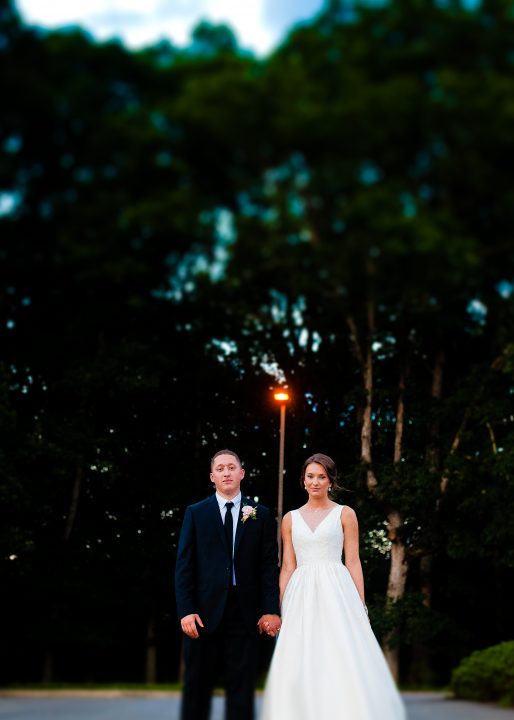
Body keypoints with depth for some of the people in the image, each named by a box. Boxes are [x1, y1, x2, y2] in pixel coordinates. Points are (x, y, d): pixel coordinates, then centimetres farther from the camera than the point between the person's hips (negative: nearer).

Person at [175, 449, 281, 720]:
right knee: (197, 685, 5)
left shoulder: (261, 515, 8)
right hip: (204, 611, 0)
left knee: (242, 686, 4)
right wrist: (186, 610, -7)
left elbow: (269, 565, 4)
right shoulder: (195, 513, 7)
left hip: (245, 612, 0)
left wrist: (271, 609, -5)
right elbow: (184, 565, 2)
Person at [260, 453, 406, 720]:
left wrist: (360, 605, -5)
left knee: (342, 663, -10)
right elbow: (287, 567, 11)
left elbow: (353, 562, 2)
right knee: (299, 666, -3)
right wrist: (281, 609, 3)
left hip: (336, 593, -2)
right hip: (301, 597, 2)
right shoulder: (290, 519, 12)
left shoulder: (345, 514, 6)